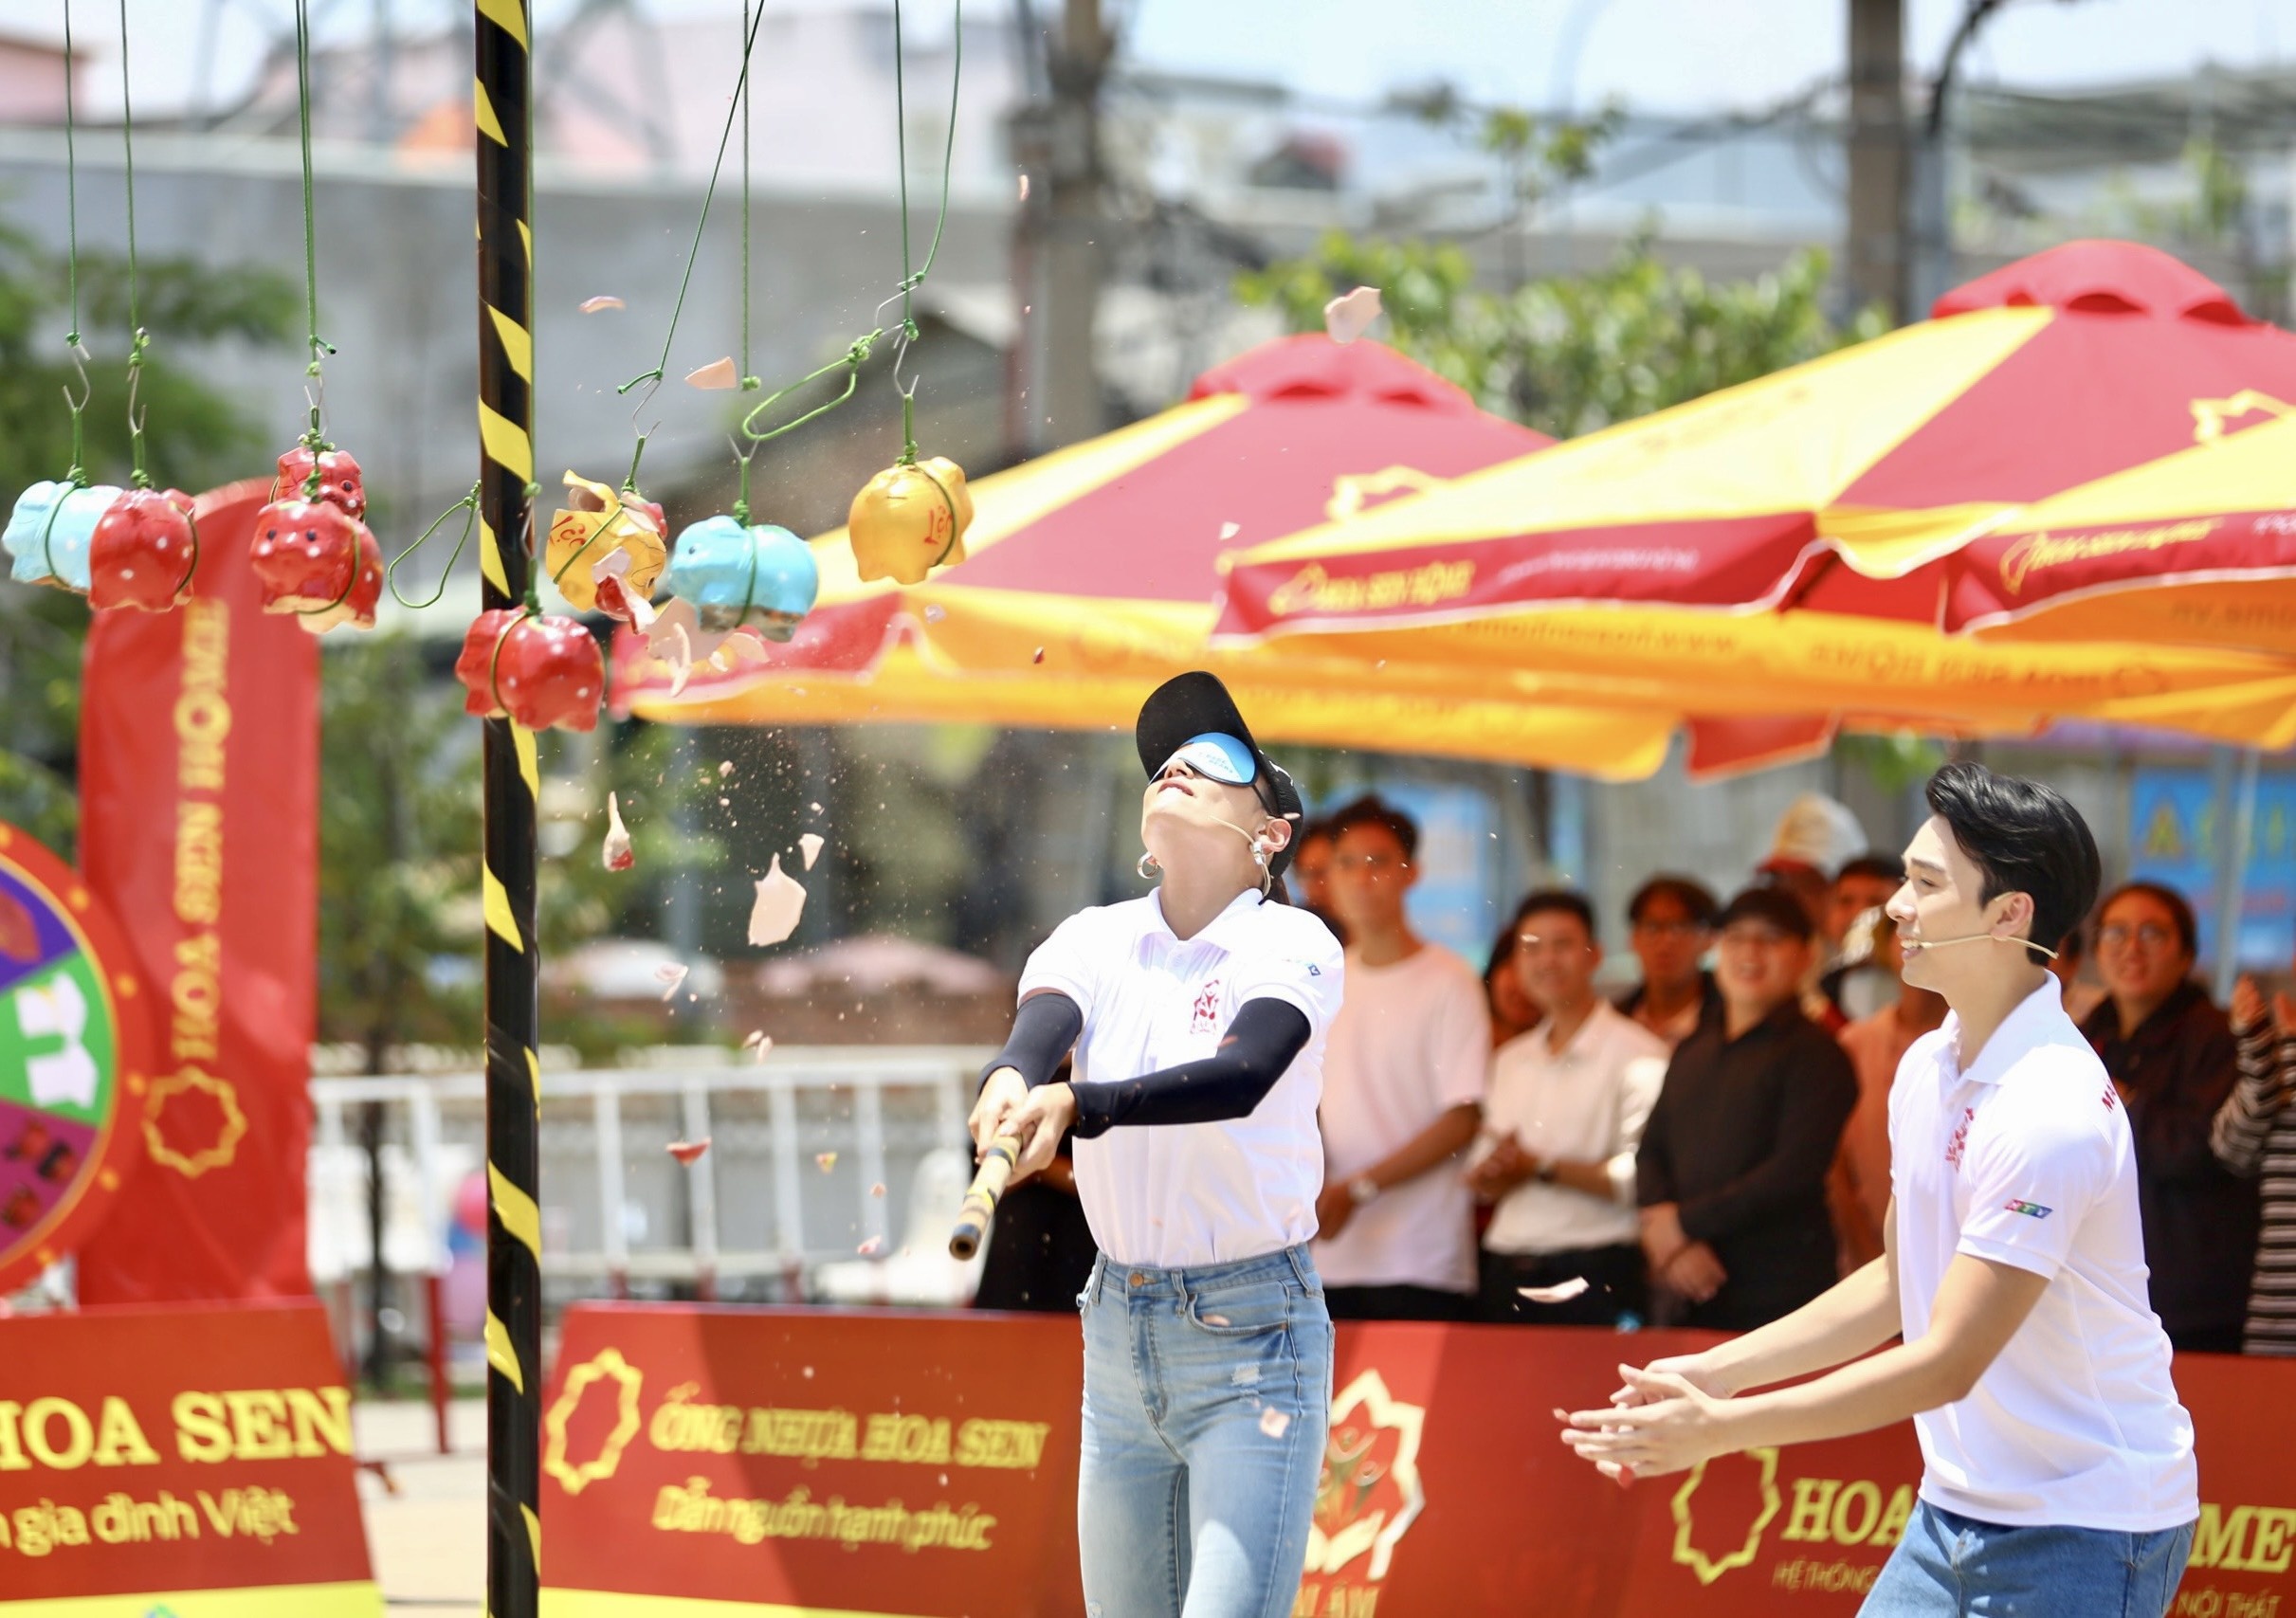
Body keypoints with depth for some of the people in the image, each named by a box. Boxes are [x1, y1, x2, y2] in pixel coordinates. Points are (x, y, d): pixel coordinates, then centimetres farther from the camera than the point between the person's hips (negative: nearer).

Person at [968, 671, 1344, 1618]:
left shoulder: (1291, 946, -8)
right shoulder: (1095, 941, 6)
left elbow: (1242, 1075, -27)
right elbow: (1039, 1030, -15)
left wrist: (1073, 1105, -43)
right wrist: (1010, 1082, -40)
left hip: (1251, 1334, -5)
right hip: (1118, 1325, 5)